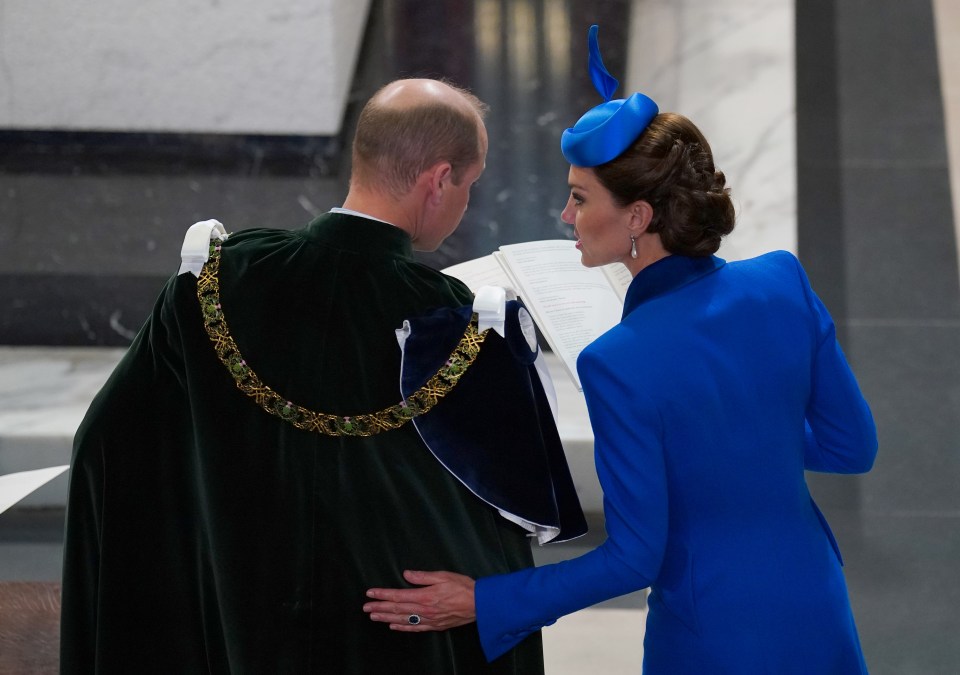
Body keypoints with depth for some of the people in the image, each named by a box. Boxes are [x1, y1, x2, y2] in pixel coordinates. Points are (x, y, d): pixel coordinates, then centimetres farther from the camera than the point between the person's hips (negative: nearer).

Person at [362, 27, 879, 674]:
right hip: (817, 615, 5)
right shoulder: (783, 284, -10)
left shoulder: (620, 366, -24)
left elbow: (635, 557, -18)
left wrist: (484, 603, -16)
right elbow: (853, 446, 0)